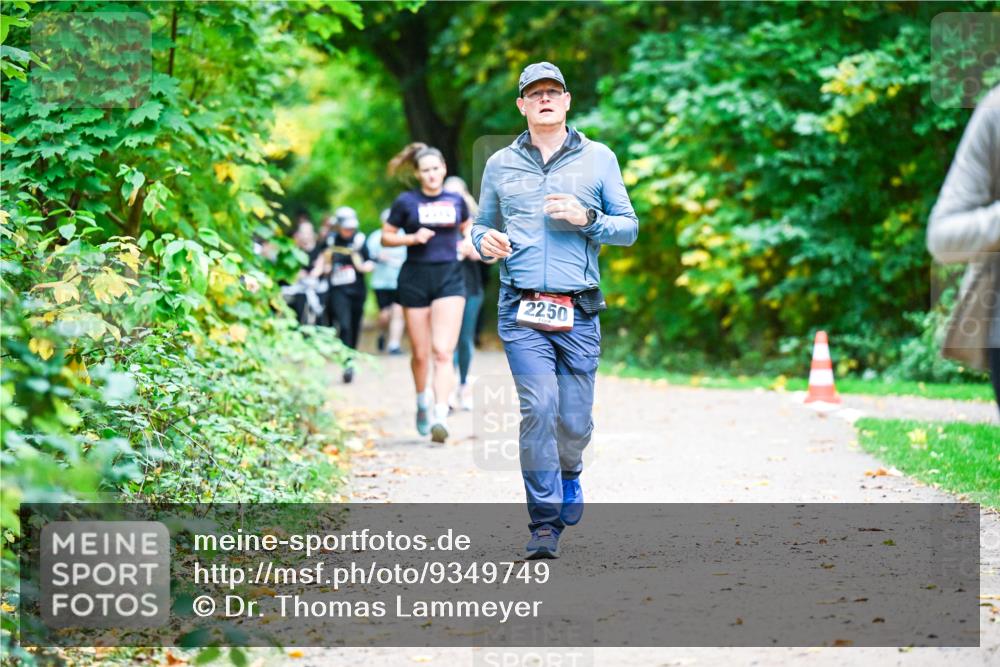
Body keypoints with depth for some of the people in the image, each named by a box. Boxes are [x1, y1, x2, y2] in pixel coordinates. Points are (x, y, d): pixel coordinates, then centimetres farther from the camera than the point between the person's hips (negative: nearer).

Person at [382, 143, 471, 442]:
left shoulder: (456, 201, 7)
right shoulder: (406, 202, 0)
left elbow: (468, 229, 23)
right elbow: (386, 237, 5)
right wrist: (413, 237, -11)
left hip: (449, 279, 1)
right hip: (415, 279, -1)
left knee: (443, 351, -14)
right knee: (421, 353, 6)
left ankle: (440, 416, -21)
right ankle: (422, 401, 34)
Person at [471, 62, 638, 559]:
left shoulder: (598, 158, 8)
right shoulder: (500, 164, 11)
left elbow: (629, 228, 9)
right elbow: (482, 224, 21)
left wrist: (587, 219, -9)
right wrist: (484, 240, -3)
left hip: (579, 312, 0)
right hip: (521, 311, 0)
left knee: (575, 419, 3)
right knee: (538, 407, -15)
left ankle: (568, 476, 39)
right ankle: (544, 523, -9)